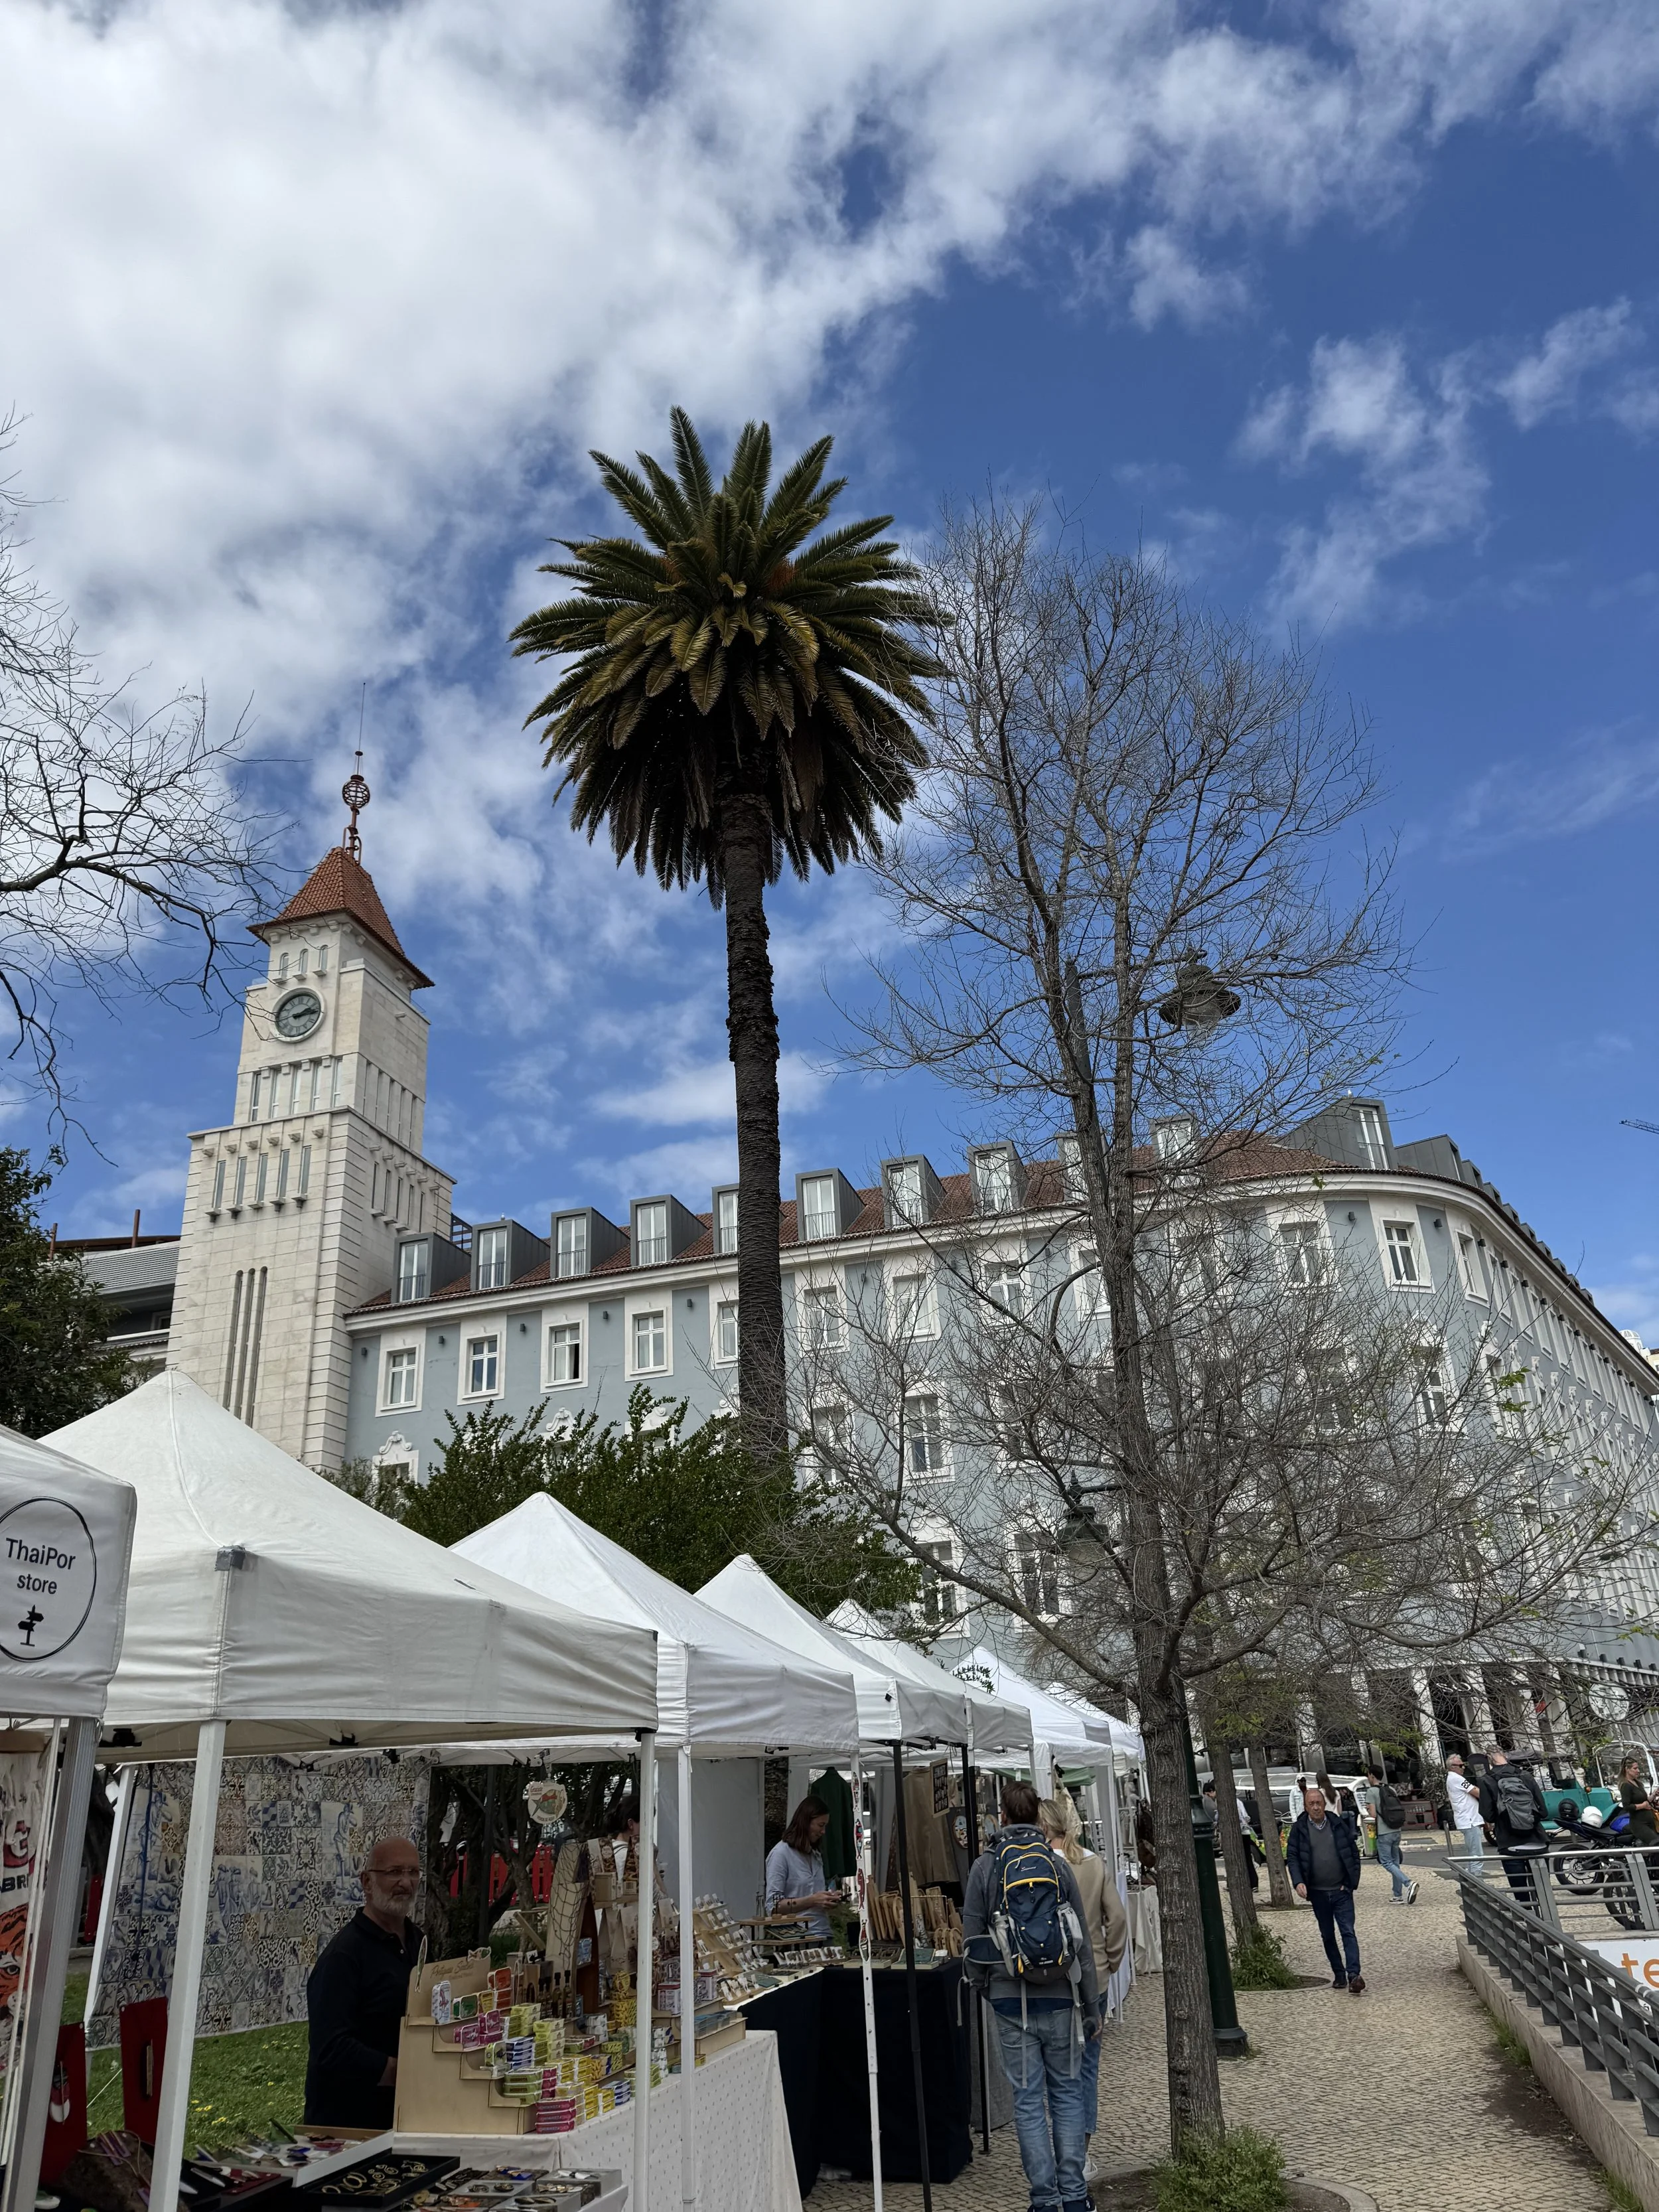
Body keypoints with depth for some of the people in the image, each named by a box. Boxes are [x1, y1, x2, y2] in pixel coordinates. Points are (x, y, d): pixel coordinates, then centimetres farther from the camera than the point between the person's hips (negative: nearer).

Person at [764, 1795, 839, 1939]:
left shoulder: (816, 1855, 15)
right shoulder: (780, 1854, -7)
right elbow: (773, 1907, -11)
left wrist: (830, 1898, 7)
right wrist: (812, 1900, -18)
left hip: (823, 1935, 6)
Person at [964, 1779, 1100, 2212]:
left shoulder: (984, 1867, -2)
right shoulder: (1058, 1865, -1)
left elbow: (972, 1939, 0)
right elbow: (1082, 1942, 2)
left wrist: (983, 1985, 17)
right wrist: (1092, 2008, 9)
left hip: (1011, 2000, -1)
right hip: (1060, 1998, 1)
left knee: (1028, 2102, 7)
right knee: (1067, 2095, 12)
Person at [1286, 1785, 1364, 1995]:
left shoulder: (1338, 1825, -1)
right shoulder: (1299, 1829, -2)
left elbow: (1354, 1853, 4)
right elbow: (1292, 1858, -3)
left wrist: (1353, 1881, -3)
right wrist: (1298, 1882, -18)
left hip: (1342, 1891, -1)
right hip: (1318, 1893, 1)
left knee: (1348, 1932, -11)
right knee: (1327, 1936, 11)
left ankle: (1354, 1974, -14)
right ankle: (1339, 1975, 22)